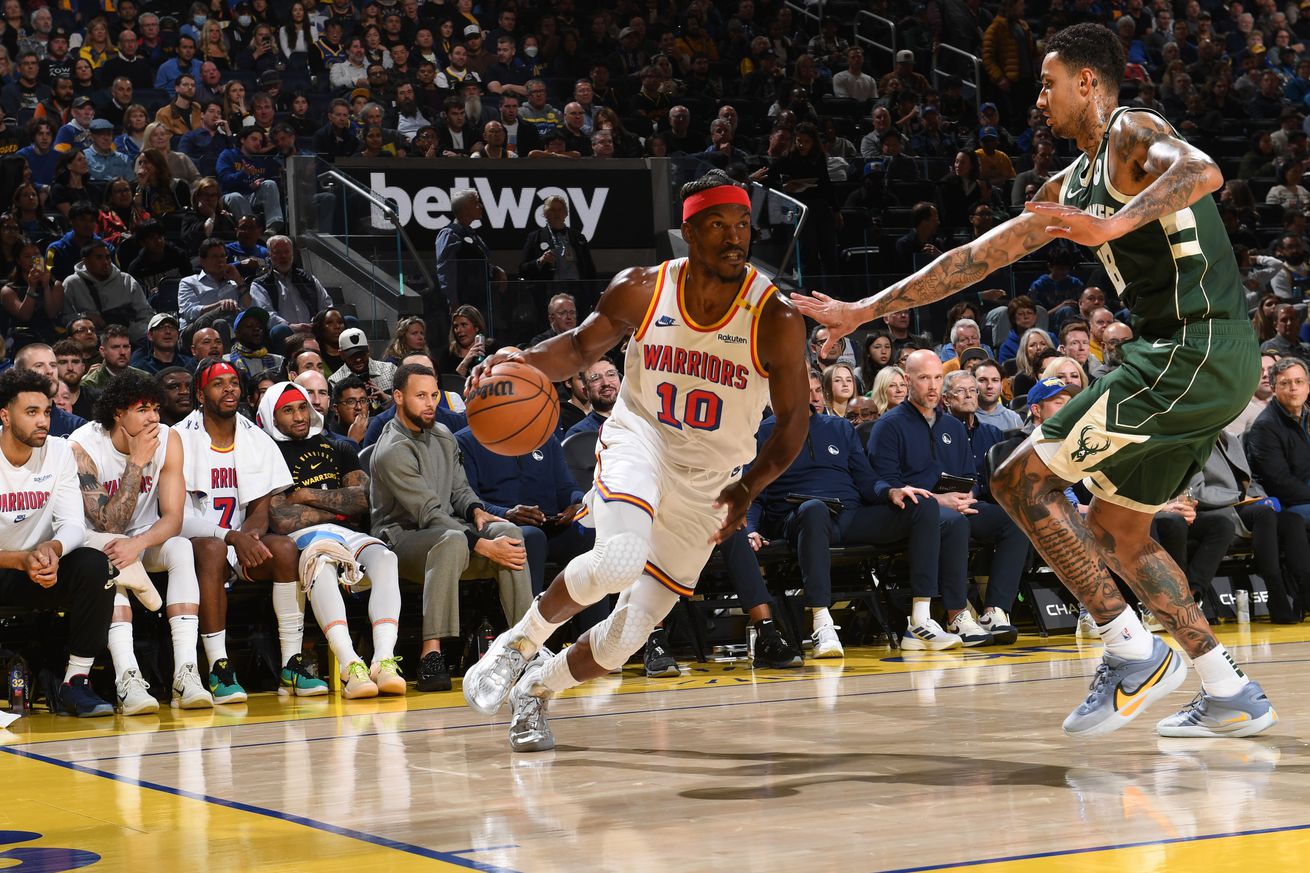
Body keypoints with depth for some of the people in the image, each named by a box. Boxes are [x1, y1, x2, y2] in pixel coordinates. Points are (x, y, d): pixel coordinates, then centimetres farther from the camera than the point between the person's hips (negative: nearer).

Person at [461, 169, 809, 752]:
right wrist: (526, 361, -16)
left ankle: (536, 688, 30)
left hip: (709, 480, 1)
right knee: (620, 561, -34)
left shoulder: (776, 321, -15)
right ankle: (518, 644, -9)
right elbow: (582, 346, 5)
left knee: (627, 637, 1)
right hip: (640, 440, -1)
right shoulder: (641, 291, -10)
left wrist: (749, 487, -17)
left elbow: (793, 421, -4)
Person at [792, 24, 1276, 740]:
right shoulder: (1076, 183, 22)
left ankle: (1133, 654, -8)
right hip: (1208, 363, 10)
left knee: (1022, 479, -7)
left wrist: (1113, 226, -41)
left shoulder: (1133, 131, -5)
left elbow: (1203, 172, -28)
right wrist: (864, 312, 23)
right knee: (1115, 528, 18)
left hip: (1197, 350, -10)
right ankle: (1233, 696, 18)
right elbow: (980, 256, 24)